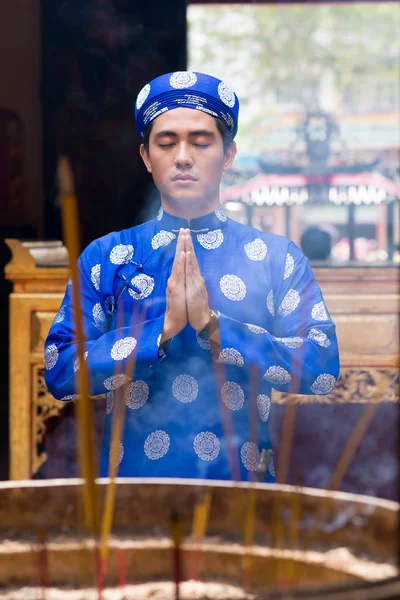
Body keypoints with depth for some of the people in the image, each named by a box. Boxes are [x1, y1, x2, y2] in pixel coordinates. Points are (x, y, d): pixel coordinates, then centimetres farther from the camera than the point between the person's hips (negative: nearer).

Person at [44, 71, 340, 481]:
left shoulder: (277, 258, 6)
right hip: (132, 479, 0)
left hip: (240, 478, 0)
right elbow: (59, 373, -3)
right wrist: (163, 328, -13)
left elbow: (322, 369, -5)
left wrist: (211, 324, -13)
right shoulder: (104, 258, 7)